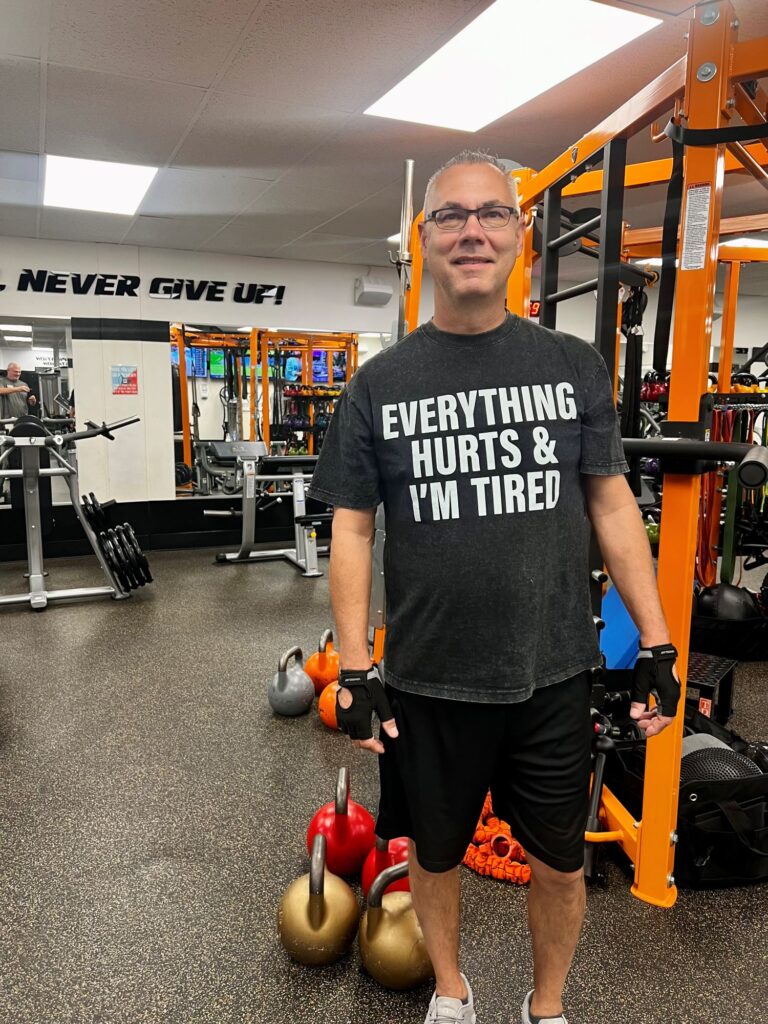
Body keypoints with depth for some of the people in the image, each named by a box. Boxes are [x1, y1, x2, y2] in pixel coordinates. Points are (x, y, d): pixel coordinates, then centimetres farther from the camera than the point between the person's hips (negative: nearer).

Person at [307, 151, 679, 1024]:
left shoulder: (574, 366, 0)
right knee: (435, 853, 20)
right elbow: (352, 531, -2)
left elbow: (612, 505, 2)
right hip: (429, 683, 0)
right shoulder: (379, 384, -3)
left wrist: (656, 644, -1)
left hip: (554, 676, 1)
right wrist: (354, 669, -6)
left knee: (559, 862, 18)